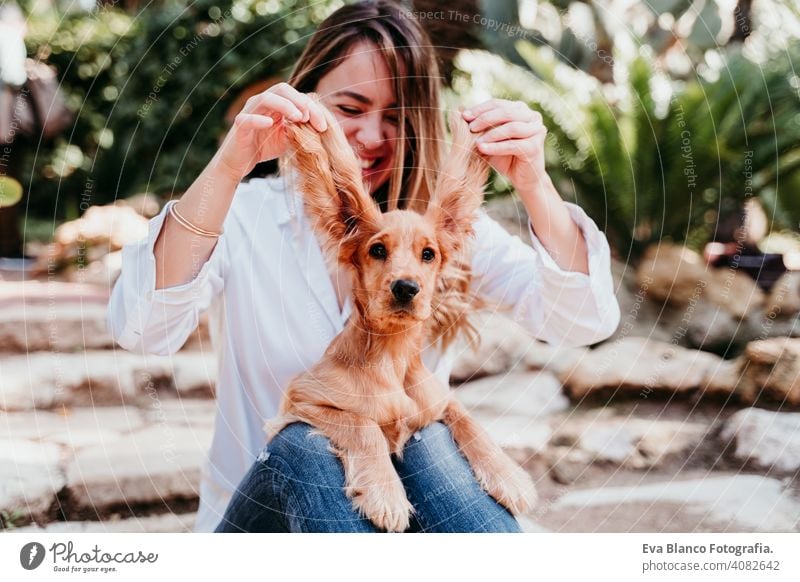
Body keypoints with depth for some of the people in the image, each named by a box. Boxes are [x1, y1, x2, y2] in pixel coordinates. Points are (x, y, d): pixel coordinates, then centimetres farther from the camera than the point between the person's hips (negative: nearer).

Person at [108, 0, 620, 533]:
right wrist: (227, 168, -34)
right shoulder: (243, 217, -5)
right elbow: (140, 328, -23)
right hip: (263, 513, 0)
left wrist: (534, 184, -31)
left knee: (426, 438, -30)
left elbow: (586, 322, -14)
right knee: (302, 446, -32)